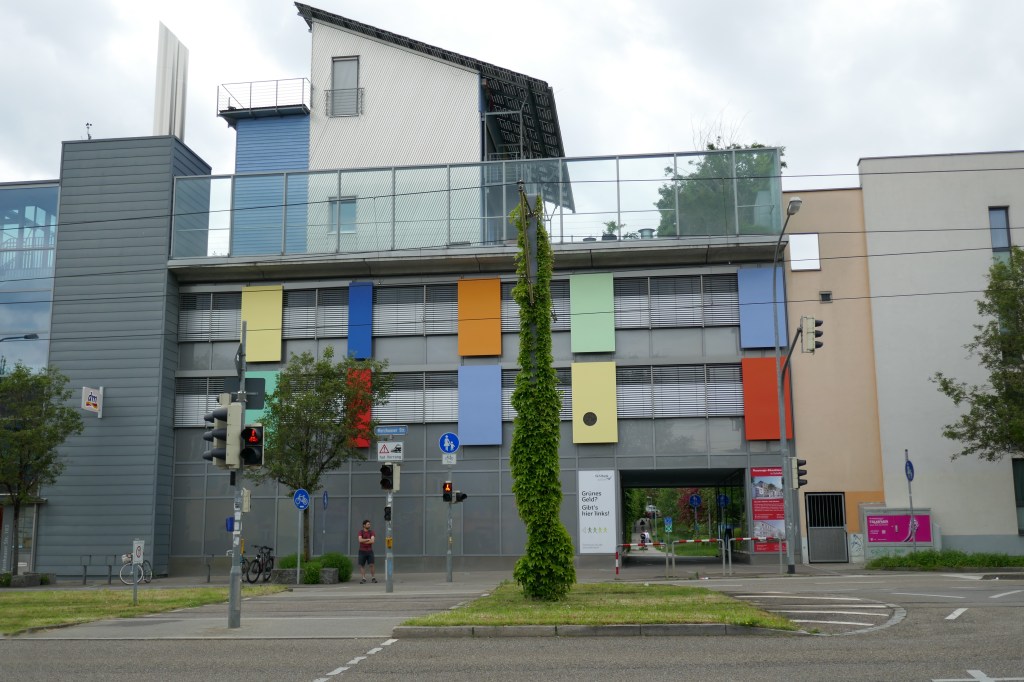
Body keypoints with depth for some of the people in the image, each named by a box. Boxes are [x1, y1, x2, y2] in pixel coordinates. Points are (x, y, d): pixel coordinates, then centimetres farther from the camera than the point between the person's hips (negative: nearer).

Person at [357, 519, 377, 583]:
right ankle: (363, 579, 5)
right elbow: (360, 540, -18)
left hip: (370, 551, 0)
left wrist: (364, 541, -13)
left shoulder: (371, 532, 0)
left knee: (371, 565, -6)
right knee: (361, 565, 0)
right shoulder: (361, 532, 0)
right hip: (362, 551, 0)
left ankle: (373, 578, 3)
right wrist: (368, 539, -13)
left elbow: (372, 541, -15)